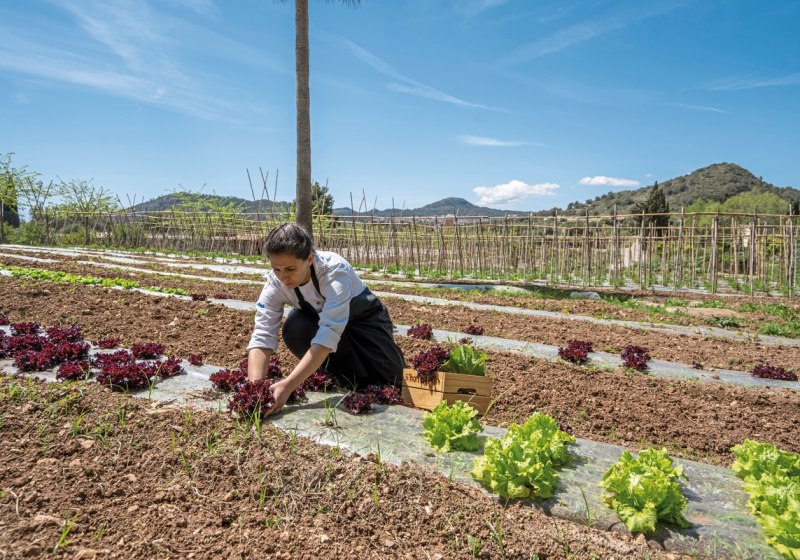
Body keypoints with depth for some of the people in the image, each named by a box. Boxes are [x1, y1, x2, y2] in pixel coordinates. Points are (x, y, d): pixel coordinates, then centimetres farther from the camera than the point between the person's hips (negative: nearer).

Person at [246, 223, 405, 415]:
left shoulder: (336, 272, -40)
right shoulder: (275, 283, -26)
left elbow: (328, 335, -47)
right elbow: (262, 337, -30)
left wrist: (288, 385, -54)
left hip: (363, 317, -3)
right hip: (319, 317, 3)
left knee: (392, 379, -17)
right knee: (294, 329, -30)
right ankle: (339, 380, -4)